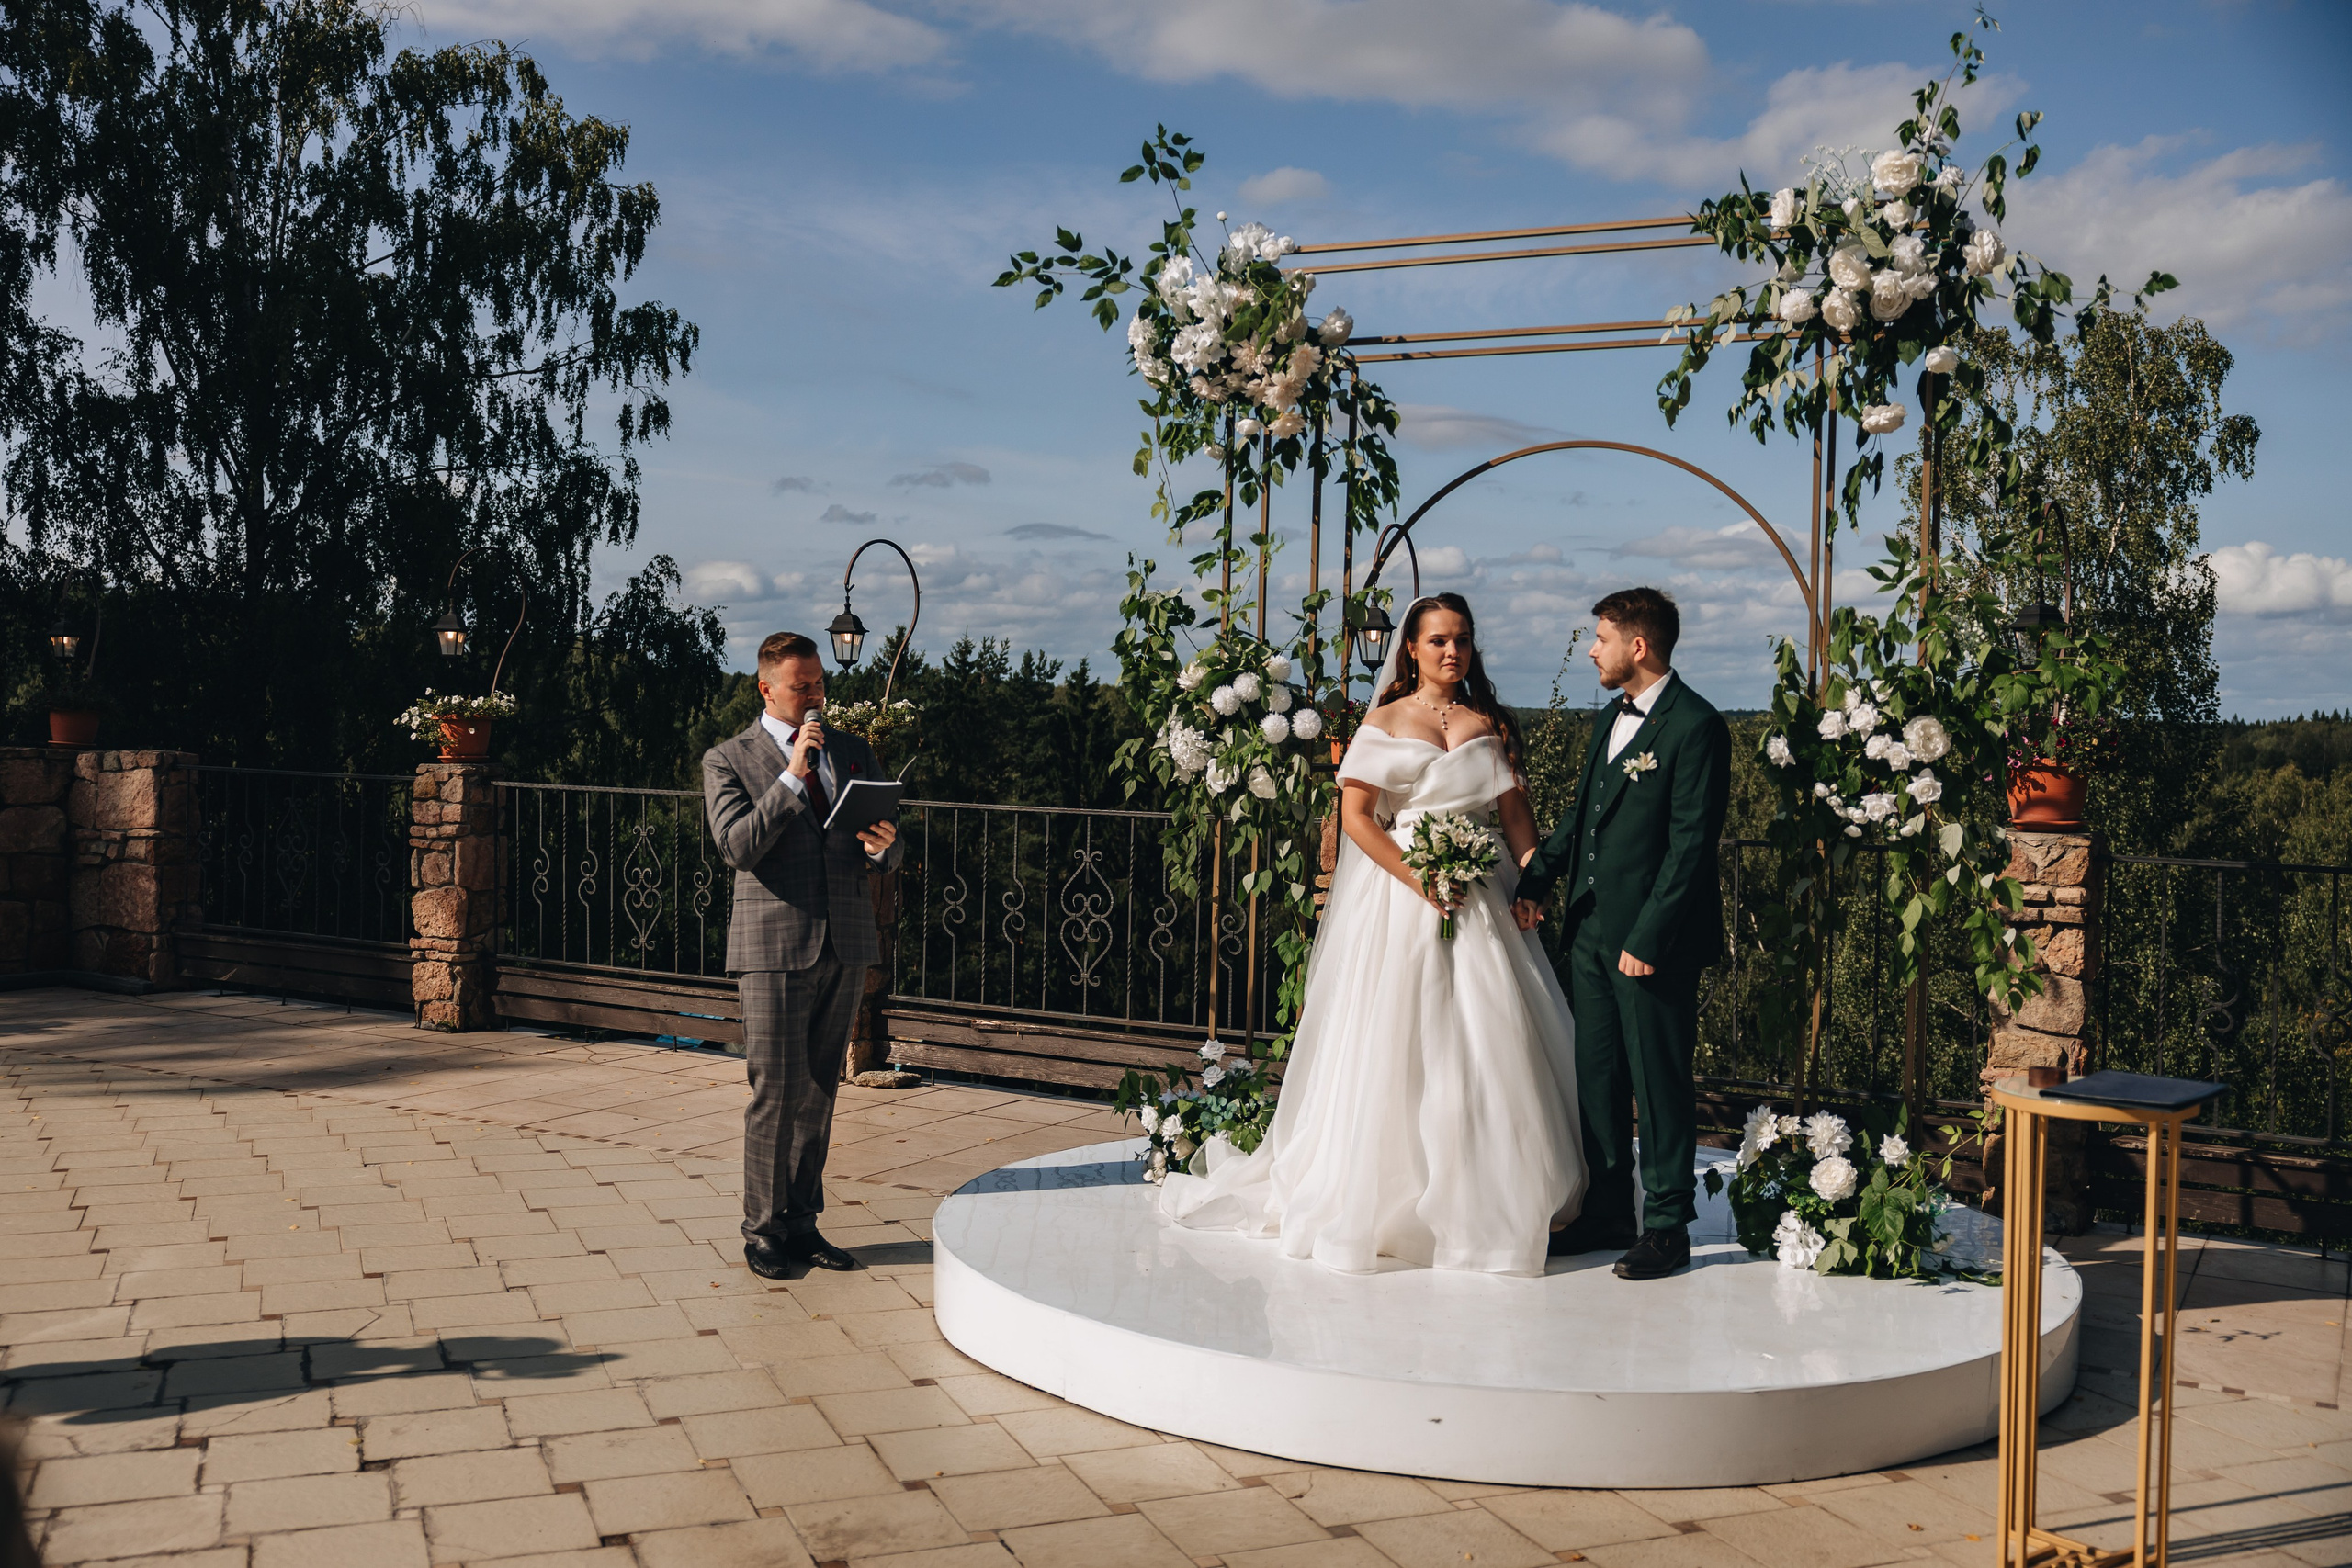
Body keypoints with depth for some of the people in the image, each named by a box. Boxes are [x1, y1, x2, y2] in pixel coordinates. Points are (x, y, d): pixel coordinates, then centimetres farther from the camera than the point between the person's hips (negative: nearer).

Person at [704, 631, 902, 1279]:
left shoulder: (854, 752, 14)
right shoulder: (728, 759, 1)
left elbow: (887, 856, 15)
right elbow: (735, 845, -13)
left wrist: (881, 845, -10)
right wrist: (792, 776, -18)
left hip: (846, 944, 4)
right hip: (775, 946, -4)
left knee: (819, 1091, 10)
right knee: (776, 1093, -2)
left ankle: (803, 1223, 20)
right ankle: (763, 1231, 11)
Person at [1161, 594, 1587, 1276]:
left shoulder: (1490, 725, 11)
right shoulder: (1385, 722, 2)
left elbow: (1515, 811, 7)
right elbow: (1355, 815, -5)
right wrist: (1419, 880, -14)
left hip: (1477, 902, 3)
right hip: (1398, 898, -3)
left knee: (1486, 1042, 1)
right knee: (1391, 1043, -1)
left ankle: (1483, 1206, 14)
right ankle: (1380, 1198, 11)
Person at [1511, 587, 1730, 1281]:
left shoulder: (1696, 727, -13)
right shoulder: (1610, 717, 14)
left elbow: (1690, 845, -17)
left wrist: (1648, 939, -19)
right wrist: (1534, 881, 9)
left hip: (1652, 941, -8)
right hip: (1591, 929, 8)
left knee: (1659, 1083, 2)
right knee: (1598, 1076, 14)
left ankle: (1667, 1225, 14)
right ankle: (1609, 1212, 26)